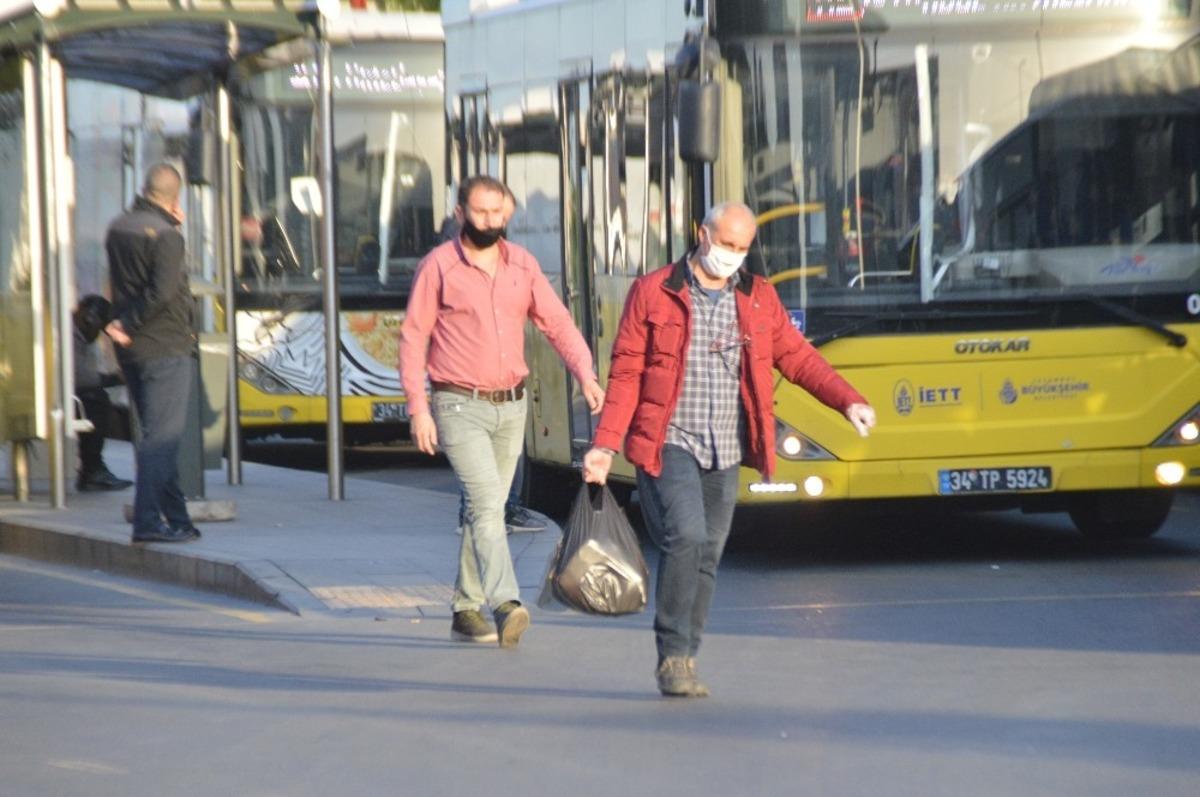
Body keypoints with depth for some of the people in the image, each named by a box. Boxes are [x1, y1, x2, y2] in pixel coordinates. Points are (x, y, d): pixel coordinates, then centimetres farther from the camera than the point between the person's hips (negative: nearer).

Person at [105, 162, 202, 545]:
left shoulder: (118, 228, 8)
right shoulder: (165, 235, -15)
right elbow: (162, 291, -25)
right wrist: (128, 326, -16)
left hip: (132, 351, 8)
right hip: (165, 346, -8)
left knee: (158, 434, 15)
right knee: (161, 436, -7)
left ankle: (176, 517, 19)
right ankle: (148, 521, -12)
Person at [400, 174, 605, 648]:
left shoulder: (522, 265, 6)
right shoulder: (438, 267, -7)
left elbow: (557, 323, 2)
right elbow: (412, 338, -6)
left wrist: (585, 375, -15)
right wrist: (418, 408, -13)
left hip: (511, 406, 5)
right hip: (459, 407, -5)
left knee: (488, 508, 12)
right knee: (486, 503, -20)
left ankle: (466, 610, 23)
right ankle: (505, 606, -32)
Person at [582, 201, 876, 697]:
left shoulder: (759, 299, 11)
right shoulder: (653, 293, 0)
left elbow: (797, 358, 10)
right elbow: (626, 374, -1)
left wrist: (848, 401, -4)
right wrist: (605, 445, -8)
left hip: (725, 452, 4)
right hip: (668, 445, -4)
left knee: (707, 555, 6)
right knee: (686, 536, -20)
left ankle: (684, 662, 16)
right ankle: (672, 656, -12)